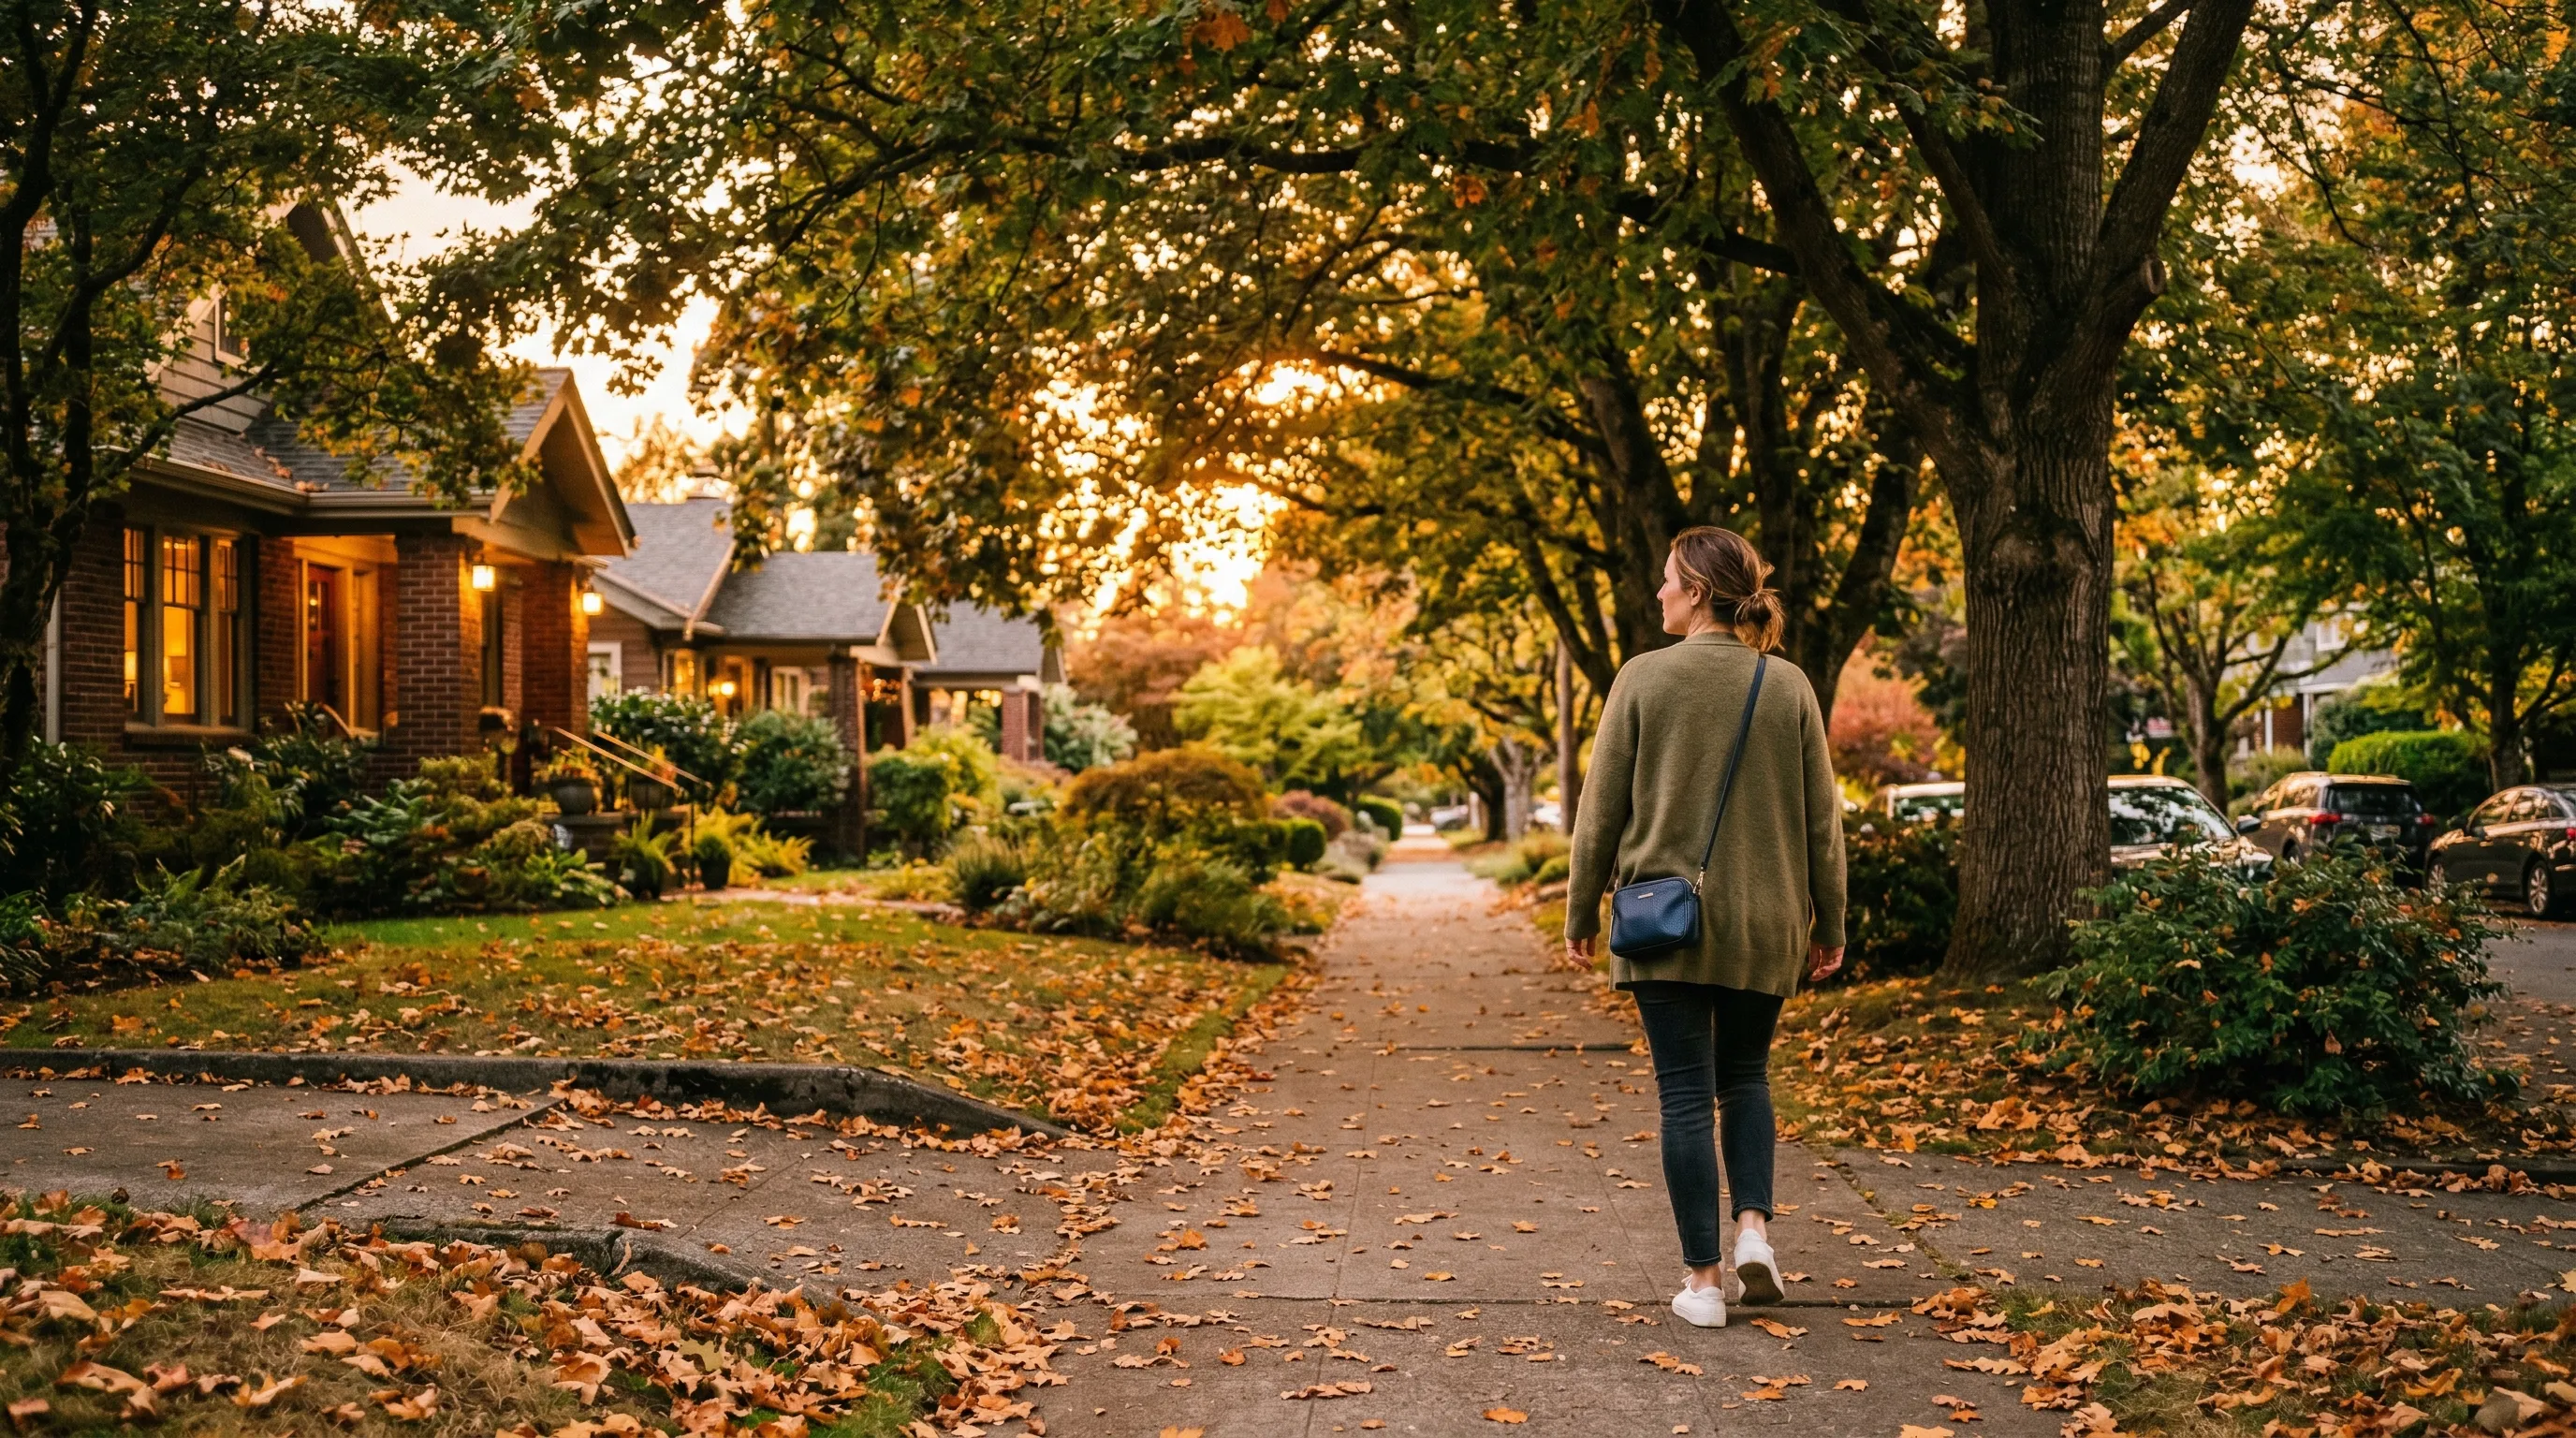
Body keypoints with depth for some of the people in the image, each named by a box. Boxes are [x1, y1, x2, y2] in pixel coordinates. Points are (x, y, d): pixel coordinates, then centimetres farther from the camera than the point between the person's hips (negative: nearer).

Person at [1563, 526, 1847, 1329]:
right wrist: (1828, 923, 14)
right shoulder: (1788, 686, 0)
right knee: (1745, 1077, 21)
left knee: (1686, 1093, 3)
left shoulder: (1644, 678, -7)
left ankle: (1704, 1278, 6)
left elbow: (1602, 809, -4)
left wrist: (1582, 912, 6)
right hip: (1763, 925, 2)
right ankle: (1753, 1227, 6)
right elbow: (1821, 819, 4)